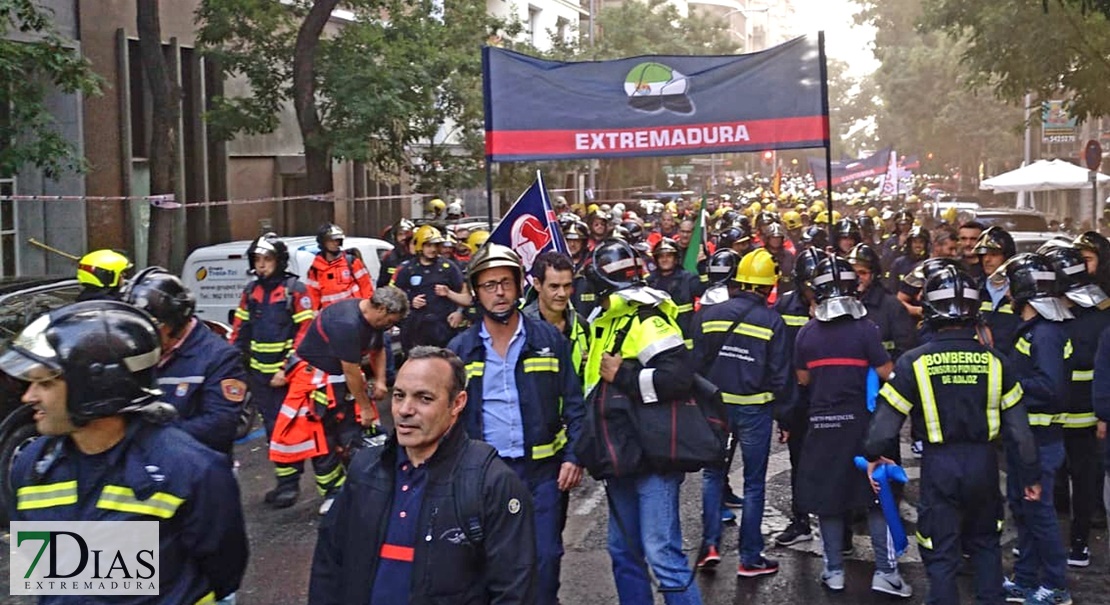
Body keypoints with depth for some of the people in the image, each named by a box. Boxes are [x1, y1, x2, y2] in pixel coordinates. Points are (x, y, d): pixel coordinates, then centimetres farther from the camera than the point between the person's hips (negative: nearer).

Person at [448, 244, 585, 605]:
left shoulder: (550, 339, 0)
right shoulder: (460, 349, 3)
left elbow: (573, 404, 2)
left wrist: (574, 456, -7)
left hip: (542, 469, -1)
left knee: (544, 559, 4)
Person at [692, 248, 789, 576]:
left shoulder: (709, 315, -3)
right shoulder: (772, 322, -9)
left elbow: (696, 364, 0)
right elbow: (779, 375, -8)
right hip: (755, 409, -2)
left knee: (712, 473, 19)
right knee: (754, 483, 9)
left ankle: (710, 544, 10)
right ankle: (750, 558, 15)